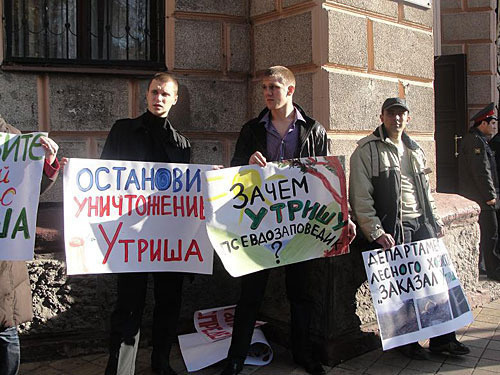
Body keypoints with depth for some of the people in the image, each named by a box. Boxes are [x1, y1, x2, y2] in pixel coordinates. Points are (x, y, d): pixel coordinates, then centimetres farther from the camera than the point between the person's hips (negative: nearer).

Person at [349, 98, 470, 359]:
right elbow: (360, 198, -10)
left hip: (421, 224, 7)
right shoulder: (367, 150, -4)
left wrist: (435, 221, 17)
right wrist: (376, 233, -16)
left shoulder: (415, 150, 20)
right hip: (391, 229, -6)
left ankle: (442, 338, 17)